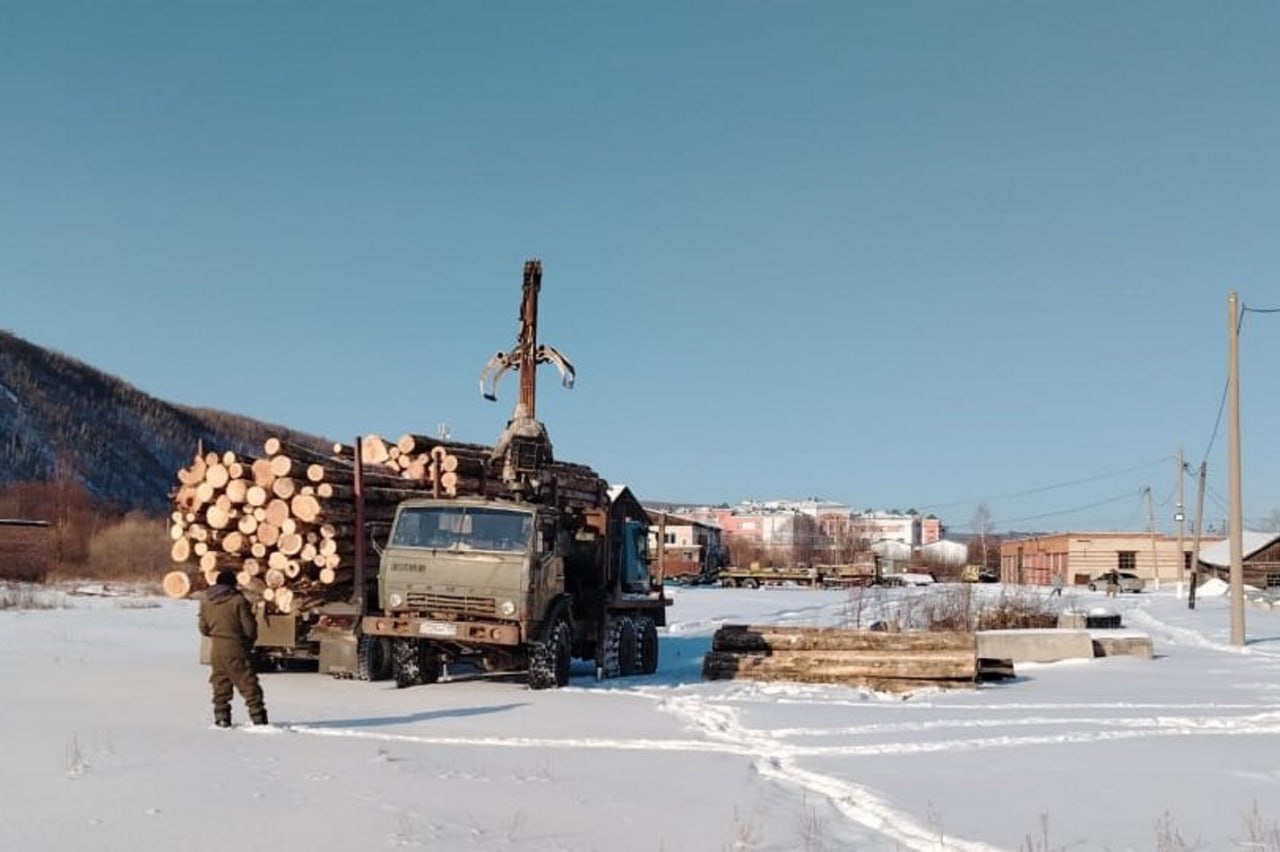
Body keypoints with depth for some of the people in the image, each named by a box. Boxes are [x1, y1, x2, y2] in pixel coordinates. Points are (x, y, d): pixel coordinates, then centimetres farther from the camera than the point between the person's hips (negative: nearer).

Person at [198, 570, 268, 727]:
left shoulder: (206, 601, 3)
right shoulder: (238, 600, -12)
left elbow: (204, 629, 9)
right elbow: (249, 627, -11)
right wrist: (251, 640, 11)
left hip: (217, 650, 4)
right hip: (237, 649, -4)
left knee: (220, 685, 14)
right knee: (248, 684, 0)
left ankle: (222, 717, 11)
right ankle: (258, 716, -3)